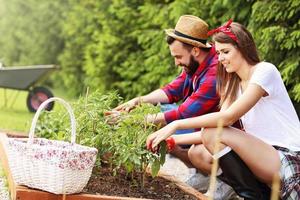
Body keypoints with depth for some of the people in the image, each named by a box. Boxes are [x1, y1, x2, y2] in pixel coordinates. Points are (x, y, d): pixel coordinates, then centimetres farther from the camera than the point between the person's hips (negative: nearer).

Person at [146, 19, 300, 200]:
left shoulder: (265, 71, -10)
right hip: (262, 155, 9)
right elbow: (216, 127, 6)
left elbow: (228, 117, -19)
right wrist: (173, 140, -5)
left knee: (214, 134, -20)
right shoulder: (234, 84, 16)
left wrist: (177, 125, -18)